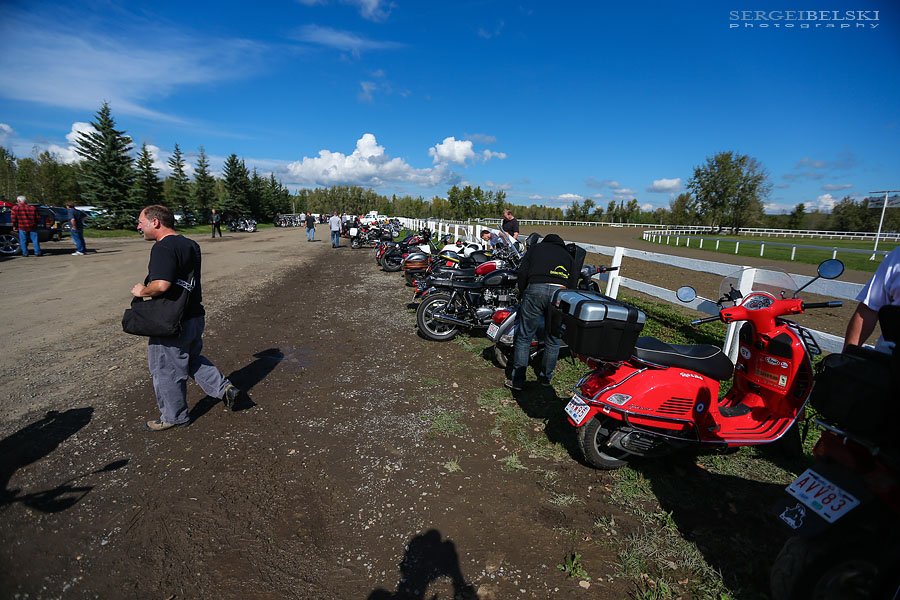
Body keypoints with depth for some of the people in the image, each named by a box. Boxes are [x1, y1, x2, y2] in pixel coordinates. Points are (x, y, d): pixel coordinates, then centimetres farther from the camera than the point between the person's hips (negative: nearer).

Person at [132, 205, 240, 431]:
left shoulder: (163, 248, -21)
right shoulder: (190, 244, 9)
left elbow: (161, 285, -32)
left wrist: (142, 291, -14)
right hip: (195, 316, 9)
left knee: (166, 371, 10)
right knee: (193, 359, 27)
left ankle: (174, 417, 26)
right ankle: (225, 388, 21)